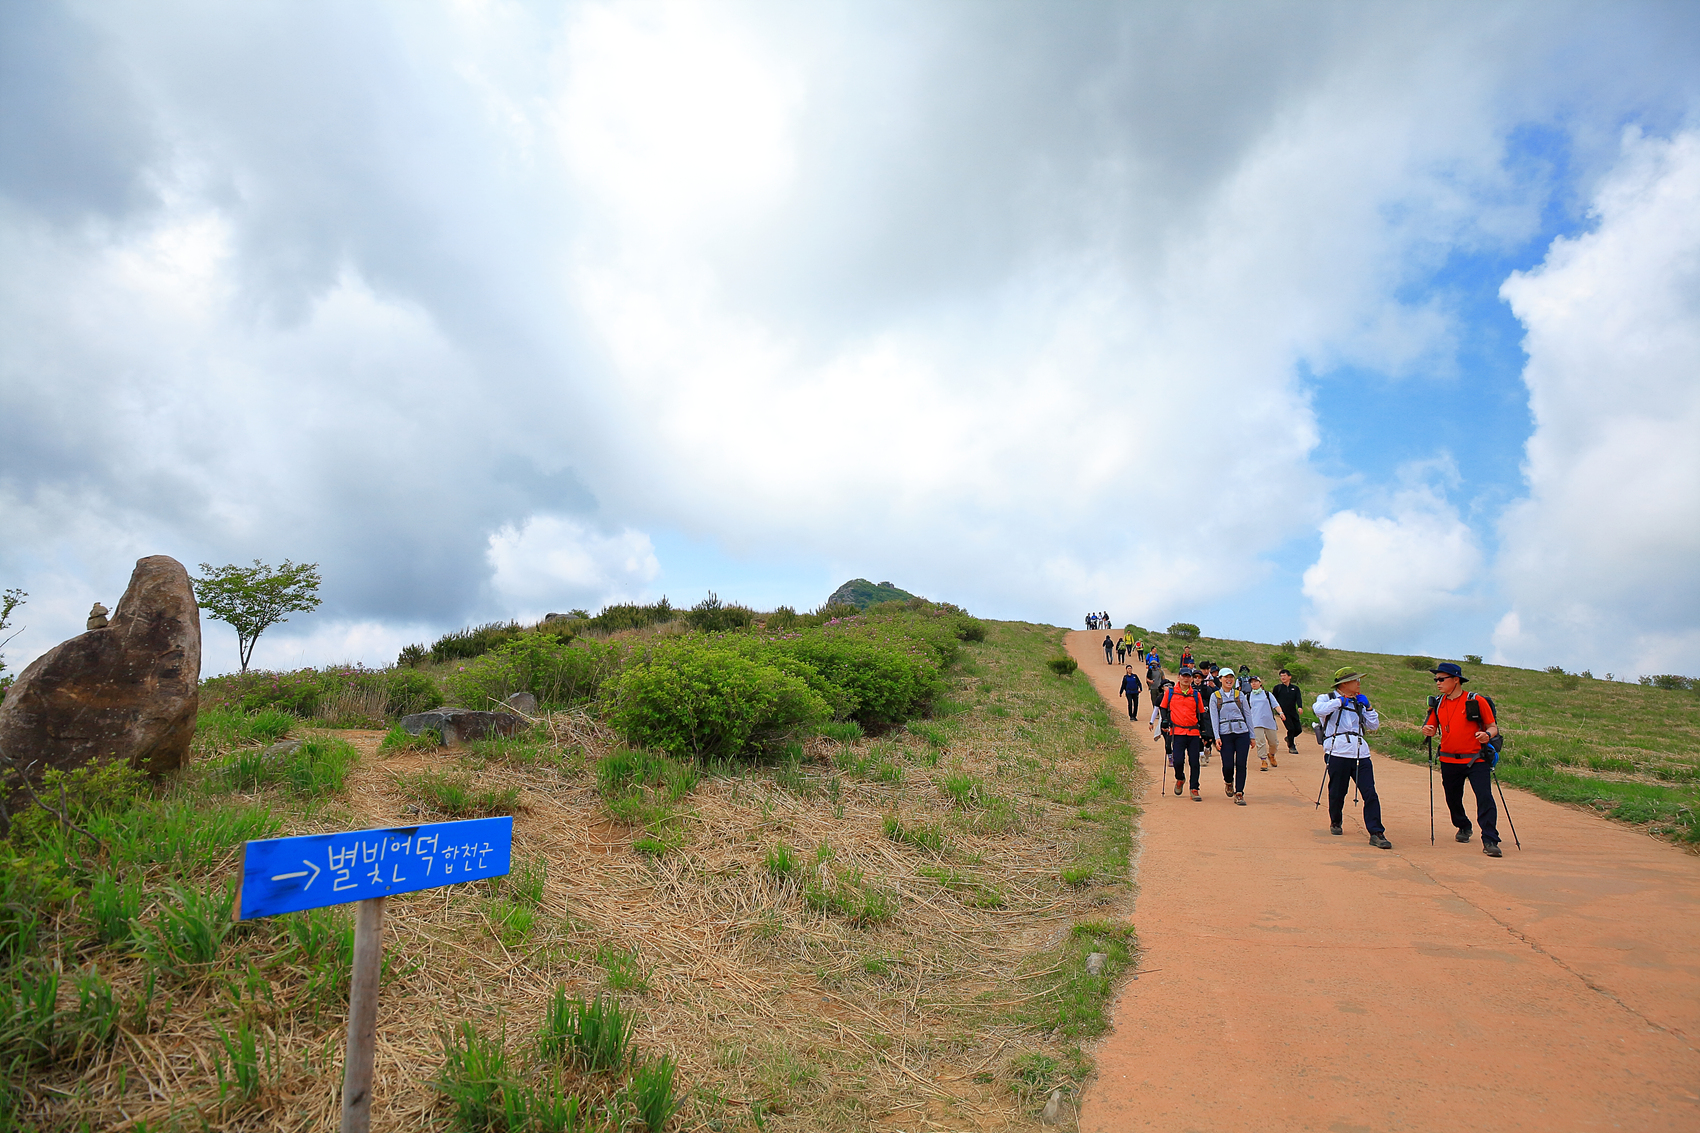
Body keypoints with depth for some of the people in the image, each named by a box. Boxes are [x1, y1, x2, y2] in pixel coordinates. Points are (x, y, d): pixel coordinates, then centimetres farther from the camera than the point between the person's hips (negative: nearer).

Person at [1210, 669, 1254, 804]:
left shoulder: (1240, 695, 10)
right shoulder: (1215, 696, 6)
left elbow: (1248, 715, 13)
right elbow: (1214, 717, 1)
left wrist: (1252, 736, 9)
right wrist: (1217, 737, -9)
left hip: (1242, 733, 1)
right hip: (1225, 734, -1)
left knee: (1241, 764, -4)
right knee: (1228, 765, -5)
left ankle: (1239, 794, 5)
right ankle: (1228, 783, 28)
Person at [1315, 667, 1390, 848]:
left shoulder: (1358, 703, 20)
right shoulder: (1328, 698, 5)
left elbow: (1373, 726, 17)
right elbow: (1319, 709, -19)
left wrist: (1367, 706, 7)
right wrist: (1340, 701, -9)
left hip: (1360, 753, 4)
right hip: (1338, 753, -4)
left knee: (1370, 793, -6)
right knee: (1337, 793, 6)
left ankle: (1376, 833, -4)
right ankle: (1335, 823, 30)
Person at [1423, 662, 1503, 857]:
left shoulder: (1477, 701, -7)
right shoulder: (1438, 703, 6)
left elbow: (1493, 726, -2)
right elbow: (1432, 728, 11)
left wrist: (1487, 734, -25)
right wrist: (1427, 731, -13)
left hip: (1476, 760, -5)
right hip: (1449, 761, 5)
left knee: (1485, 798, -14)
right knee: (1452, 799, 15)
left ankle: (1490, 841, -9)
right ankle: (1463, 827, 41)